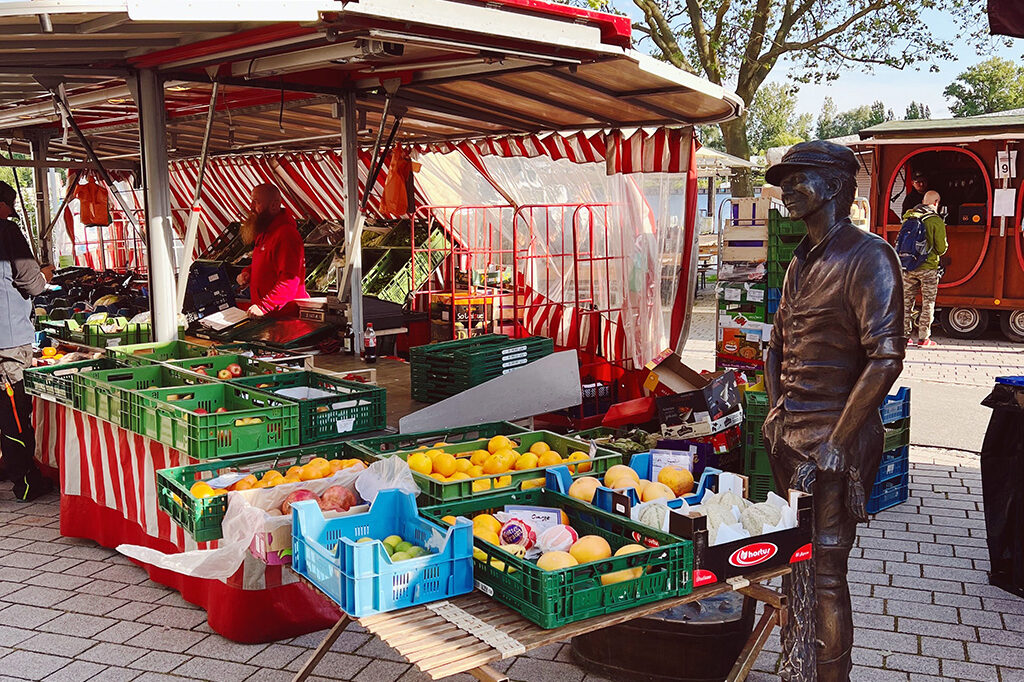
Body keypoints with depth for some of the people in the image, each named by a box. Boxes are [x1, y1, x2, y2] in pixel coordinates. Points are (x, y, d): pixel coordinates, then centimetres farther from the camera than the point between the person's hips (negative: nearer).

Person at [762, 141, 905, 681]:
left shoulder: (867, 257, -12)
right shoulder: (801, 262, 15)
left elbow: (885, 359, -18)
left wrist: (836, 443, -18)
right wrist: (776, 411, 8)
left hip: (834, 440, -8)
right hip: (790, 435, 8)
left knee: (825, 570, -1)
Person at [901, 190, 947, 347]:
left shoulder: (908, 217, 5)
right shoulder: (936, 221, -10)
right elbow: (941, 248, -8)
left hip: (908, 267, 4)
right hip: (928, 267, -4)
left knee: (907, 301, 11)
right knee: (928, 303, 4)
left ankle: (905, 335, 14)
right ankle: (923, 338, 5)